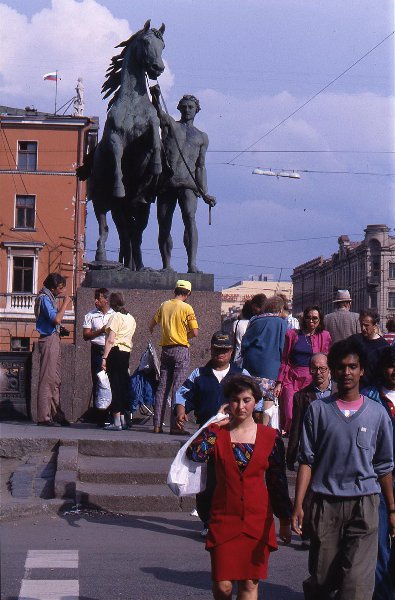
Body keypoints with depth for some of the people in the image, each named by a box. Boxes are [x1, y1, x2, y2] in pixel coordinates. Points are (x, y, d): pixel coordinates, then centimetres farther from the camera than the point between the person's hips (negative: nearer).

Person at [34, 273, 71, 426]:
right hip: (49, 340, -10)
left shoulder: (49, 297, 15)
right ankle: (43, 417, -10)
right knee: (47, 379, -10)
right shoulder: (44, 298, -13)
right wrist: (65, 303, -13)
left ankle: (56, 414, 16)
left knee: (55, 379, 12)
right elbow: (56, 319, -22)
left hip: (54, 339, 10)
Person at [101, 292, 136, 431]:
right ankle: (124, 418, 18)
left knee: (115, 385, -7)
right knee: (123, 385, 13)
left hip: (115, 351, -8)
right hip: (127, 352, 8)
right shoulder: (131, 318, 17)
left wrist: (104, 358, -15)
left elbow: (110, 340, -14)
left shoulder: (115, 317, -8)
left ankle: (117, 422, -9)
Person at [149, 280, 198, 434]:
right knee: (178, 388, -5)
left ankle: (157, 425, 8)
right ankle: (175, 426, -8)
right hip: (181, 350, -5)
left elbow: (152, 325, 19)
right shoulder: (186, 308, -8)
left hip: (166, 349, 5)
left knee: (162, 387, 8)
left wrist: (152, 330, 42)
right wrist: (185, 335, 10)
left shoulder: (164, 305, 7)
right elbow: (195, 332, -12)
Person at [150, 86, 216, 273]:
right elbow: (158, 113, -5)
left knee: (190, 217, -22)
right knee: (164, 225, -1)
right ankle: (166, 266, 8)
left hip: (188, 183, -1)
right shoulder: (169, 123, 18)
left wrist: (204, 193, 3)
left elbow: (200, 166, 15)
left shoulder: (202, 137, 21)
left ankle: (192, 263, -34)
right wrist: (155, 97, -28)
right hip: (166, 182, 1)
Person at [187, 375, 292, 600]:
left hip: (257, 520, 1)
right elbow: (195, 454, -19)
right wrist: (216, 424, -10)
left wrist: (285, 521, 8)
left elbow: (278, 481, 7)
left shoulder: (270, 436, 3)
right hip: (224, 519, -1)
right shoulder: (217, 433, 1)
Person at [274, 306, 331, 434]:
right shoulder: (292, 334, 11)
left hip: (312, 380, -1)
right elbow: (284, 360, 12)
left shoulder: (324, 336, 9)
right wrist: (279, 383, 7)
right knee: (290, 417, -11)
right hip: (291, 379, 1)